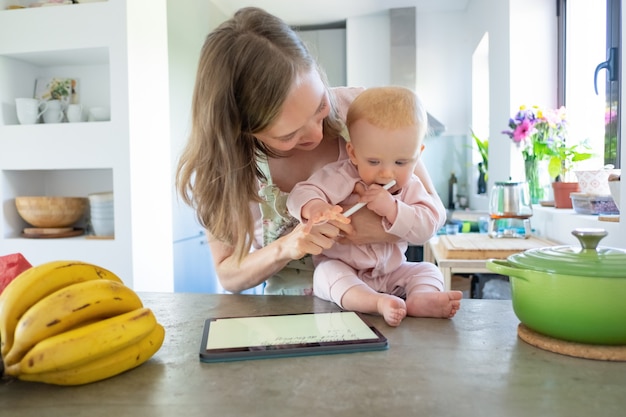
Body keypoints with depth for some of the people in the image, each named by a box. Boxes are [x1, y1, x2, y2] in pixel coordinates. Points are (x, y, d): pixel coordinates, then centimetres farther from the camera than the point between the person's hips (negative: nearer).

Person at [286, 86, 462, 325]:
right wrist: (316, 208, -48)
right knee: (327, 272, -31)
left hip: (391, 273, 4)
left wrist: (391, 209, -32)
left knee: (429, 271, -10)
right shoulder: (341, 177, -15)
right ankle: (379, 303, -51)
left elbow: (426, 228, -15)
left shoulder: (411, 187, -4)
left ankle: (421, 299, -39)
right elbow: (301, 195, -23)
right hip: (340, 268, -3)